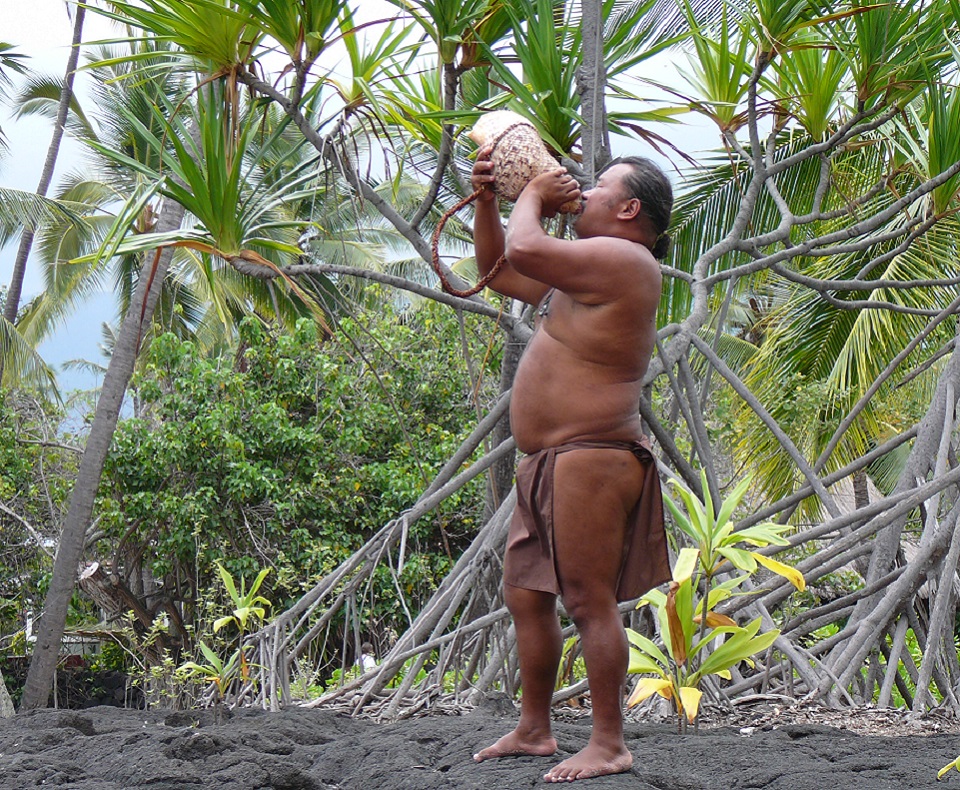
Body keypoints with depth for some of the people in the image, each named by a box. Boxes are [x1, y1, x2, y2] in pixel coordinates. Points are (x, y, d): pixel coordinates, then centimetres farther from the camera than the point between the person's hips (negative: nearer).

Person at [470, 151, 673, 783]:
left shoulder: (621, 259, -12)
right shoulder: (585, 270, 21)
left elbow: (525, 250, -24)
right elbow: (497, 270, 31)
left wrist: (533, 197, -4)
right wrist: (487, 201, 17)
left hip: (591, 459, -11)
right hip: (551, 463, 11)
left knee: (591, 602, -8)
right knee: (525, 594, 15)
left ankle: (609, 744, -3)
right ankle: (534, 729, 24)